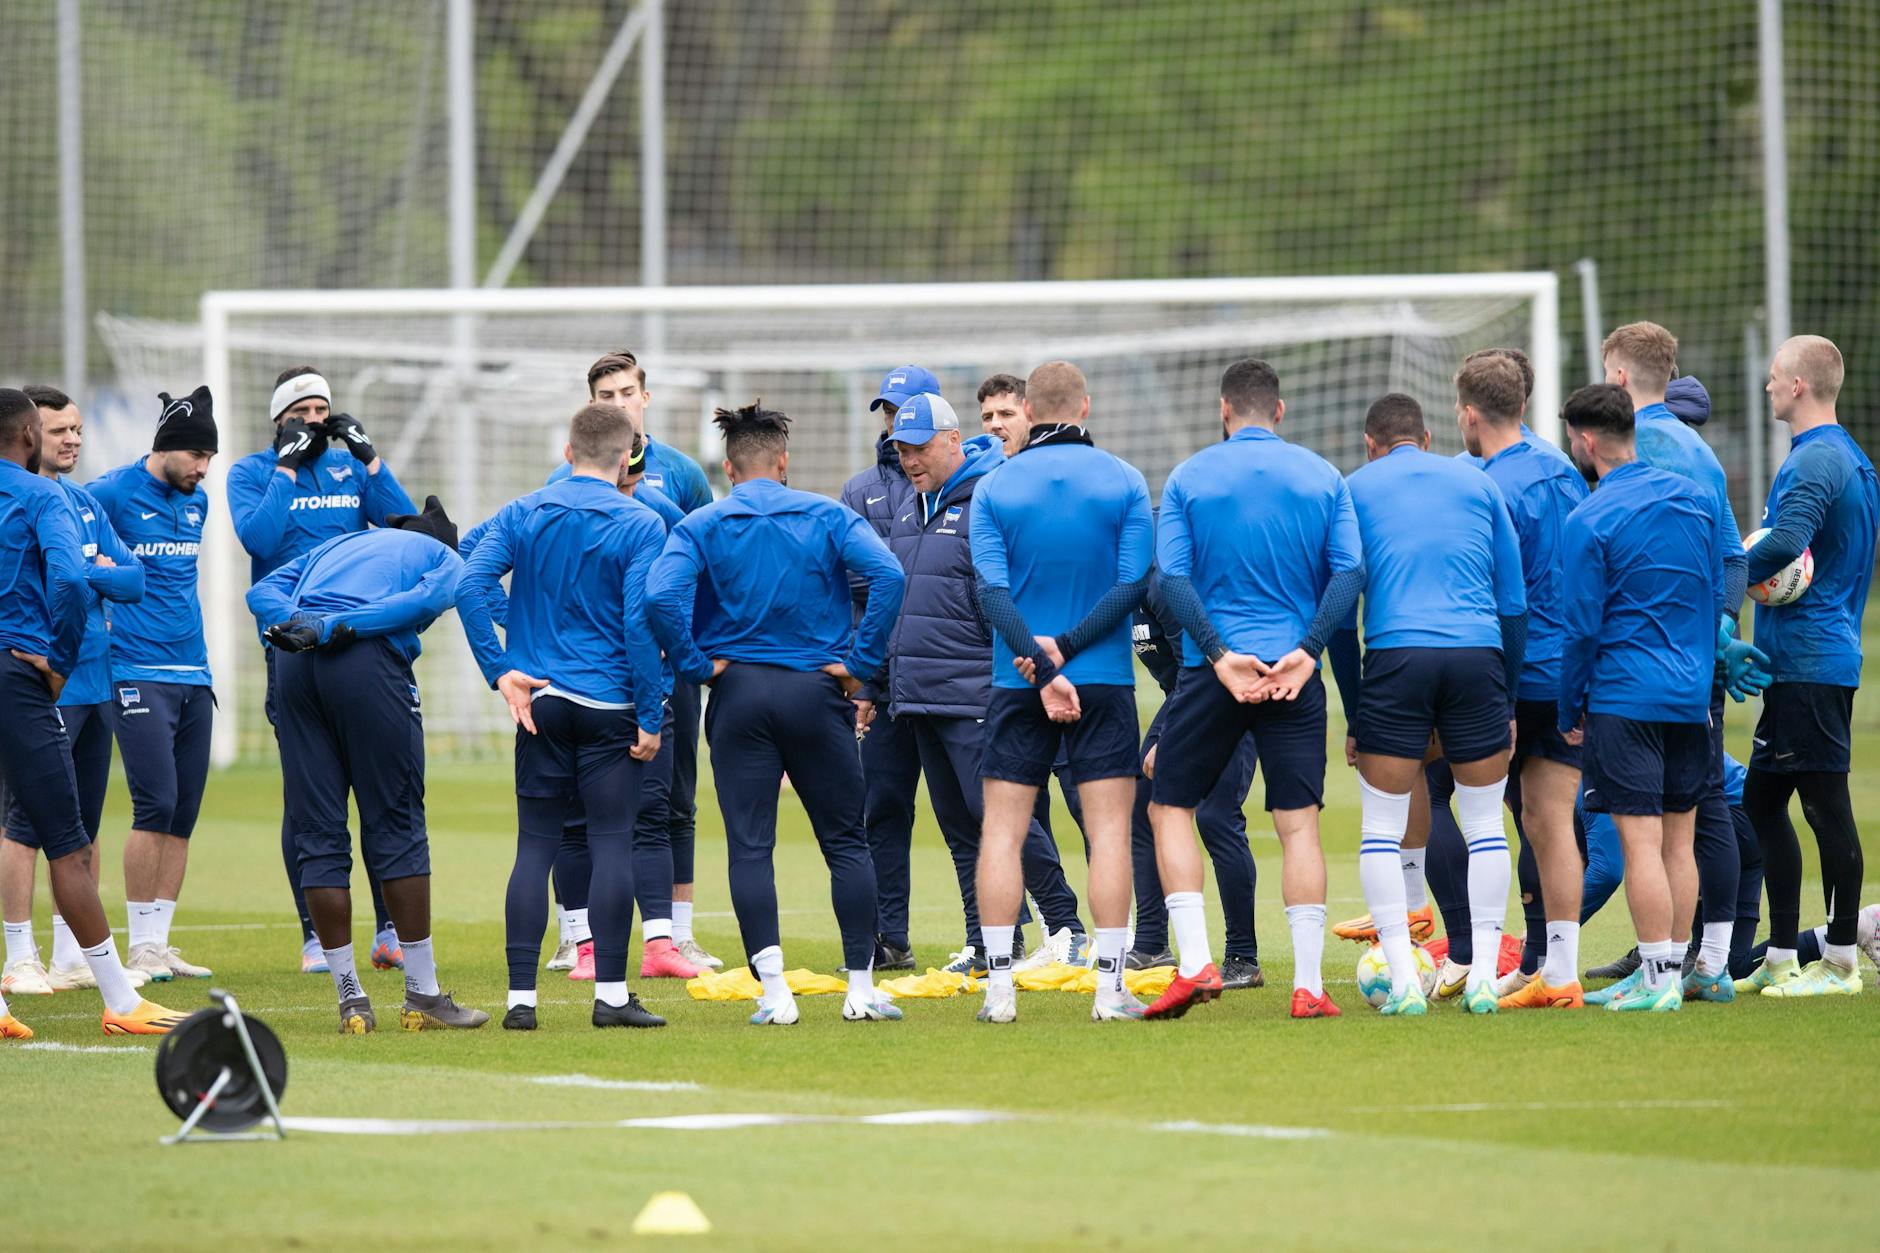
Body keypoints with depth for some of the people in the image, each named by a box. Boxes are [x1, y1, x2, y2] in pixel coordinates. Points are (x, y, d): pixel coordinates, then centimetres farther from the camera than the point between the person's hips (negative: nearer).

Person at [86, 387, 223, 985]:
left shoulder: (196, 501, 14)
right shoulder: (113, 493, -8)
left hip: (194, 675, 7)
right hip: (138, 675, -7)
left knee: (183, 813, 4)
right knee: (156, 803, -13)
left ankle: (160, 942, 9)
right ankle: (141, 947, -7)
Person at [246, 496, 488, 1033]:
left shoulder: (338, 545, 34)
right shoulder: (446, 557, 21)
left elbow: (264, 591, 16)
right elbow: (427, 599, -4)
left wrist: (298, 623, -2)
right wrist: (338, 628, -10)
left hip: (295, 665, 4)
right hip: (369, 664, -4)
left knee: (318, 833, 7)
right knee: (397, 827, 4)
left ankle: (351, 1000, 7)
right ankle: (423, 995, 7)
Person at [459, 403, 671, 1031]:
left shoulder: (523, 514, 5)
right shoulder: (639, 526, -5)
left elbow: (469, 585, -6)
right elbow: (641, 623, -12)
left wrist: (502, 671, -3)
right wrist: (651, 719, -8)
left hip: (540, 701, 3)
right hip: (610, 706, -3)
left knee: (536, 845, 5)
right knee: (612, 843, 1)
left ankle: (520, 997, 2)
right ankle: (611, 995, -1)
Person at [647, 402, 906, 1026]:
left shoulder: (699, 526, 2)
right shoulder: (827, 517, 3)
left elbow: (661, 596, -15)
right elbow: (888, 575, -13)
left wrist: (698, 665, -5)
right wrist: (861, 661, -7)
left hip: (738, 694, 0)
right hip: (816, 693, 0)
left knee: (750, 847, 1)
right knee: (846, 841, 9)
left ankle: (773, 992, -7)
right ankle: (861, 989, 7)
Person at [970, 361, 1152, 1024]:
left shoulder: (993, 488, 0)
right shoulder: (1124, 482, 0)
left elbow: (992, 591, -9)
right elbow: (1134, 583, -8)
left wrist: (1041, 665, -14)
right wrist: (1065, 647, -10)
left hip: (1017, 687, 0)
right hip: (1107, 682, 0)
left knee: (1002, 828, 6)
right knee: (1109, 827, 1)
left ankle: (999, 987, 1)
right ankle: (1110, 987, -3)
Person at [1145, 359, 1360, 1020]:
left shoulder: (1188, 477, 3)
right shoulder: (1323, 477, 6)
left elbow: (1172, 578, -6)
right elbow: (1350, 571, -3)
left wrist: (1219, 655, -10)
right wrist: (1306, 650, -9)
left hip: (1213, 668, -1)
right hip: (1296, 673, 1)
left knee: (1170, 808, 10)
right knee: (1299, 821, 1)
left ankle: (1195, 962, -4)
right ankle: (1308, 985, -4)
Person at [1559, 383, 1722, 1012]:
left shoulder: (1589, 523, -11)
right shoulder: (1694, 499, 8)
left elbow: (1582, 628, -9)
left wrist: (1570, 712, 2)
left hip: (1625, 697, -6)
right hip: (1691, 696, 7)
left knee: (1641, 840, -6)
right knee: (1679, 840, 10)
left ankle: (1657, 978, -9)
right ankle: (1672, 970, 14)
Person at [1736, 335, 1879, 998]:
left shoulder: (1816, 461, -15)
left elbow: (1784, 545, -28)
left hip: (1810, 662, -11)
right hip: (1800, 662, 11)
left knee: (1826, 805, -6)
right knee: (1762, 801, 14)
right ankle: (1781, 957, 17)